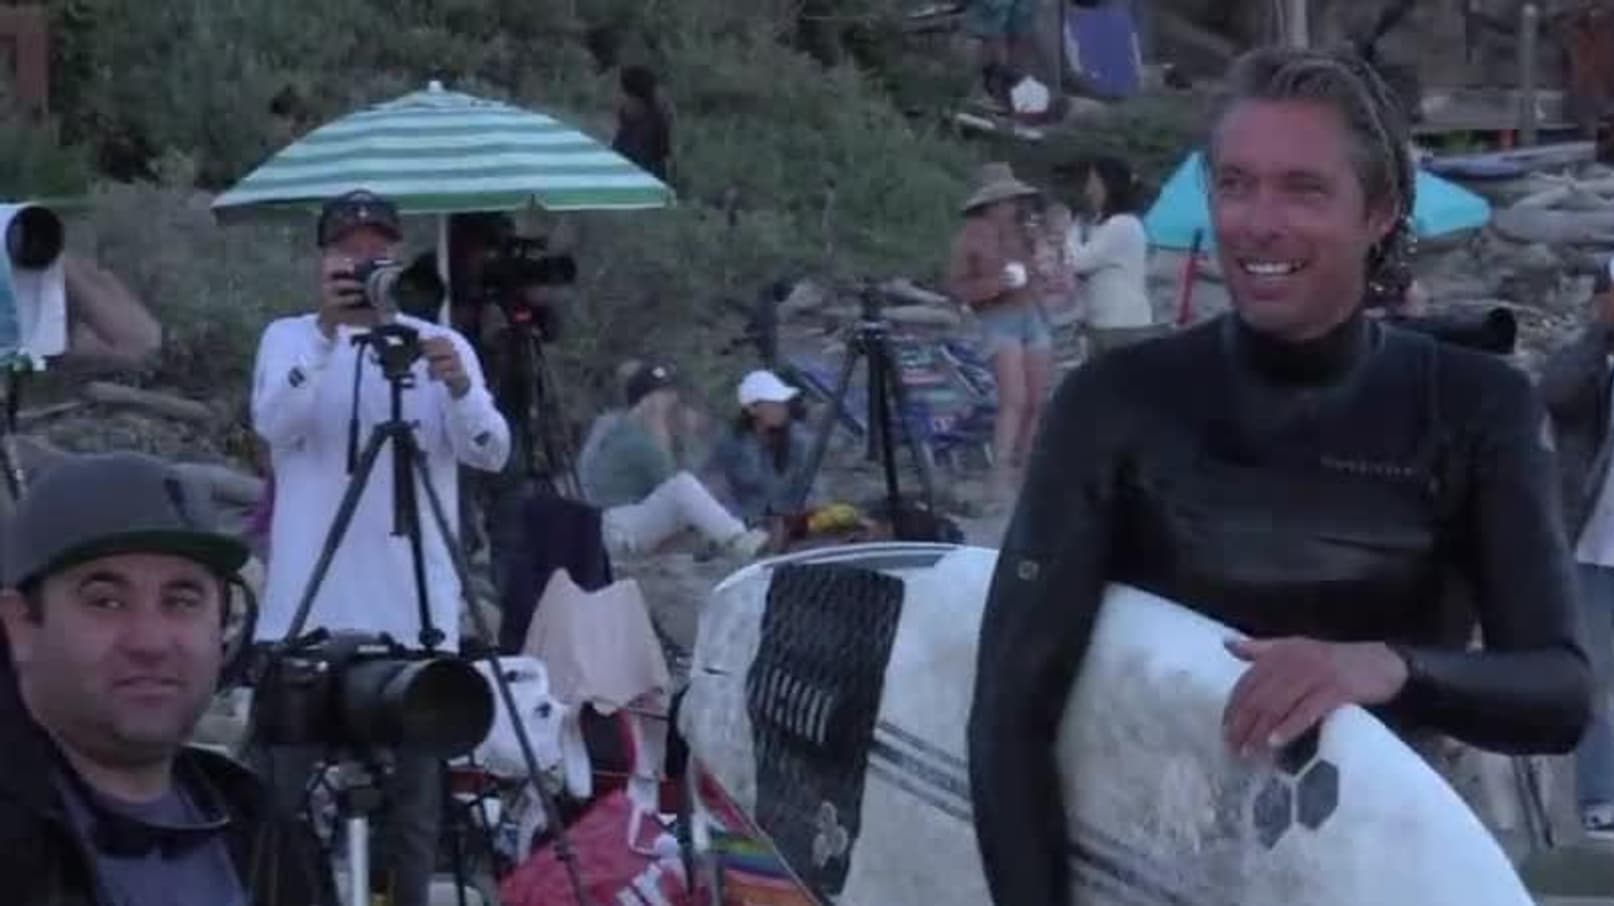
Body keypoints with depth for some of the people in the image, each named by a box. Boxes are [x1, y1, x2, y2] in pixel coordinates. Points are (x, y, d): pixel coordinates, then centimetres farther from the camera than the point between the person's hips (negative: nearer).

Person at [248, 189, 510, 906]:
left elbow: (491, 453, -4)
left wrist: (458, 385, -24)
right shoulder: (289, 337, 6)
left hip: (412, 615, 1)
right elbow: (272, 424, -13)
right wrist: (325, 334, -25)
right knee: (286, 788, 1)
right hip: (306, 612, -1)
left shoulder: (443, 344, 8)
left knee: (411, 794, 3)